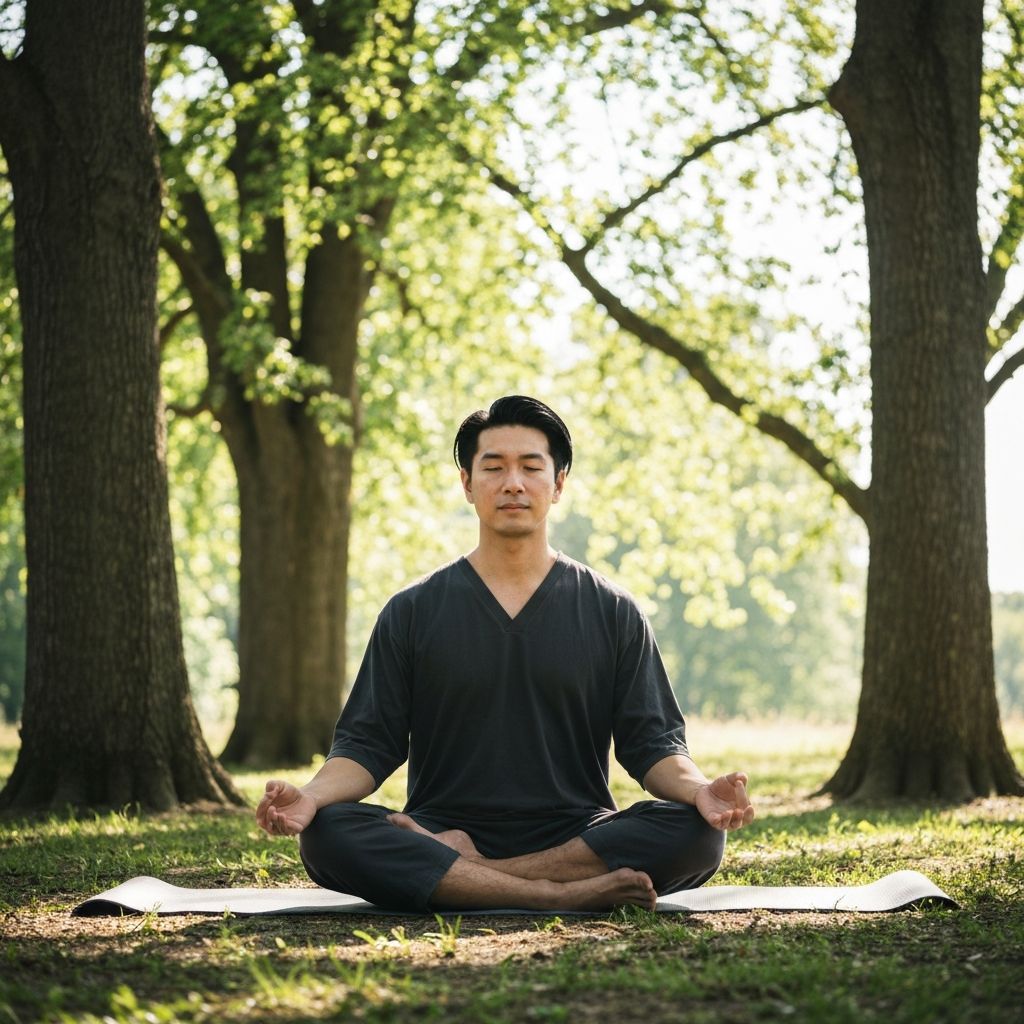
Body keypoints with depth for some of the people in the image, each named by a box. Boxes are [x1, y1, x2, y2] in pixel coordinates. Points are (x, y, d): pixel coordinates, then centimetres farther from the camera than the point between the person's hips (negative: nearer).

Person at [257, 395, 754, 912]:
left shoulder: (612, 612, 10)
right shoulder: (412, 612, 10)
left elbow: (652, 744, 6)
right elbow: (367, 743, 6)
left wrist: (699, 789, -17)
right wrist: (310, 795, -16)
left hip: (575, 839, 1)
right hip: (443, 831, 0)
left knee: (697, 833, -28)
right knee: (327, 834, -30)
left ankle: (467, 872, -26)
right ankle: (561, 895, -33)